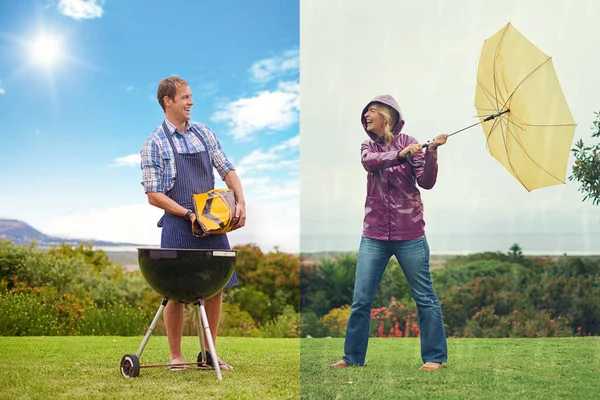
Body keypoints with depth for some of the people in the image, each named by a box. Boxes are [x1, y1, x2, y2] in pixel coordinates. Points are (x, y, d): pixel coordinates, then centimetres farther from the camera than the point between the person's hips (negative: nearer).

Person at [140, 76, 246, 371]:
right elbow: (153, 195, -8)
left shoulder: (203, 133, 10)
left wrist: (240, 202, -4)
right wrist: (189, 214, -16)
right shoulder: (154, 144, -5)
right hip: (178, 225, -5)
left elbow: (227, 170, 12)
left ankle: (209, 354, 17)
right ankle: (176, 356, 14)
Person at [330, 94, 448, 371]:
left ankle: (435, 356, 13)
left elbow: (426, 182, -10)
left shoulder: (407, 142, 0)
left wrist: (431, 154, -26)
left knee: (424, 296, 3)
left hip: (409, 235, -3)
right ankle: (353, 356, 16)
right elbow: (369, 162, -16)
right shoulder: (368, 147, 9)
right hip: (374, 235, 3)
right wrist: (401, 154, -31)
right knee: (360, 299, 3)